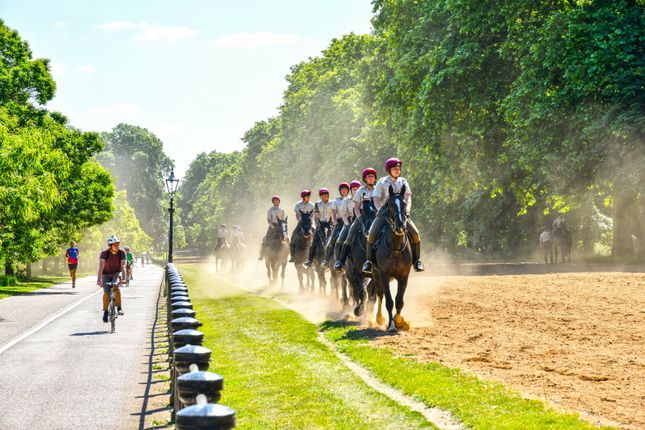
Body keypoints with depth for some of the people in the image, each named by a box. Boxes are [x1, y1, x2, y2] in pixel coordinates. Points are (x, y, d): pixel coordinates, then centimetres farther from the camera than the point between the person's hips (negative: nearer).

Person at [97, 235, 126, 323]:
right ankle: (105, 311, 0)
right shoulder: (104, 253, -24)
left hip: (116, 274, 0)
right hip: (106, 275, 0)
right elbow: (101, 266, -34)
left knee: (116, 287, -29)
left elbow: (123, 266, -28)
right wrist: (99, 280, -46)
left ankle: (119, 307, -16)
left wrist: (123, 278, -42)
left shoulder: (121, 253, -20)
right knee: (106, 292, -17)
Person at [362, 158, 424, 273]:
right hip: (384, 213, -2)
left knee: (414, 233, -16)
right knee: (373, 234, -23)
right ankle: (369, 261, -10)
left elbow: (408, 198, 1)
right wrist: (381, 210, -21)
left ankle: (416, 260, 0)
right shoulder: (382, 182, 4)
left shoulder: (403, 181, 10)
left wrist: (407, 210, -17)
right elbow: (376, 199, -3)